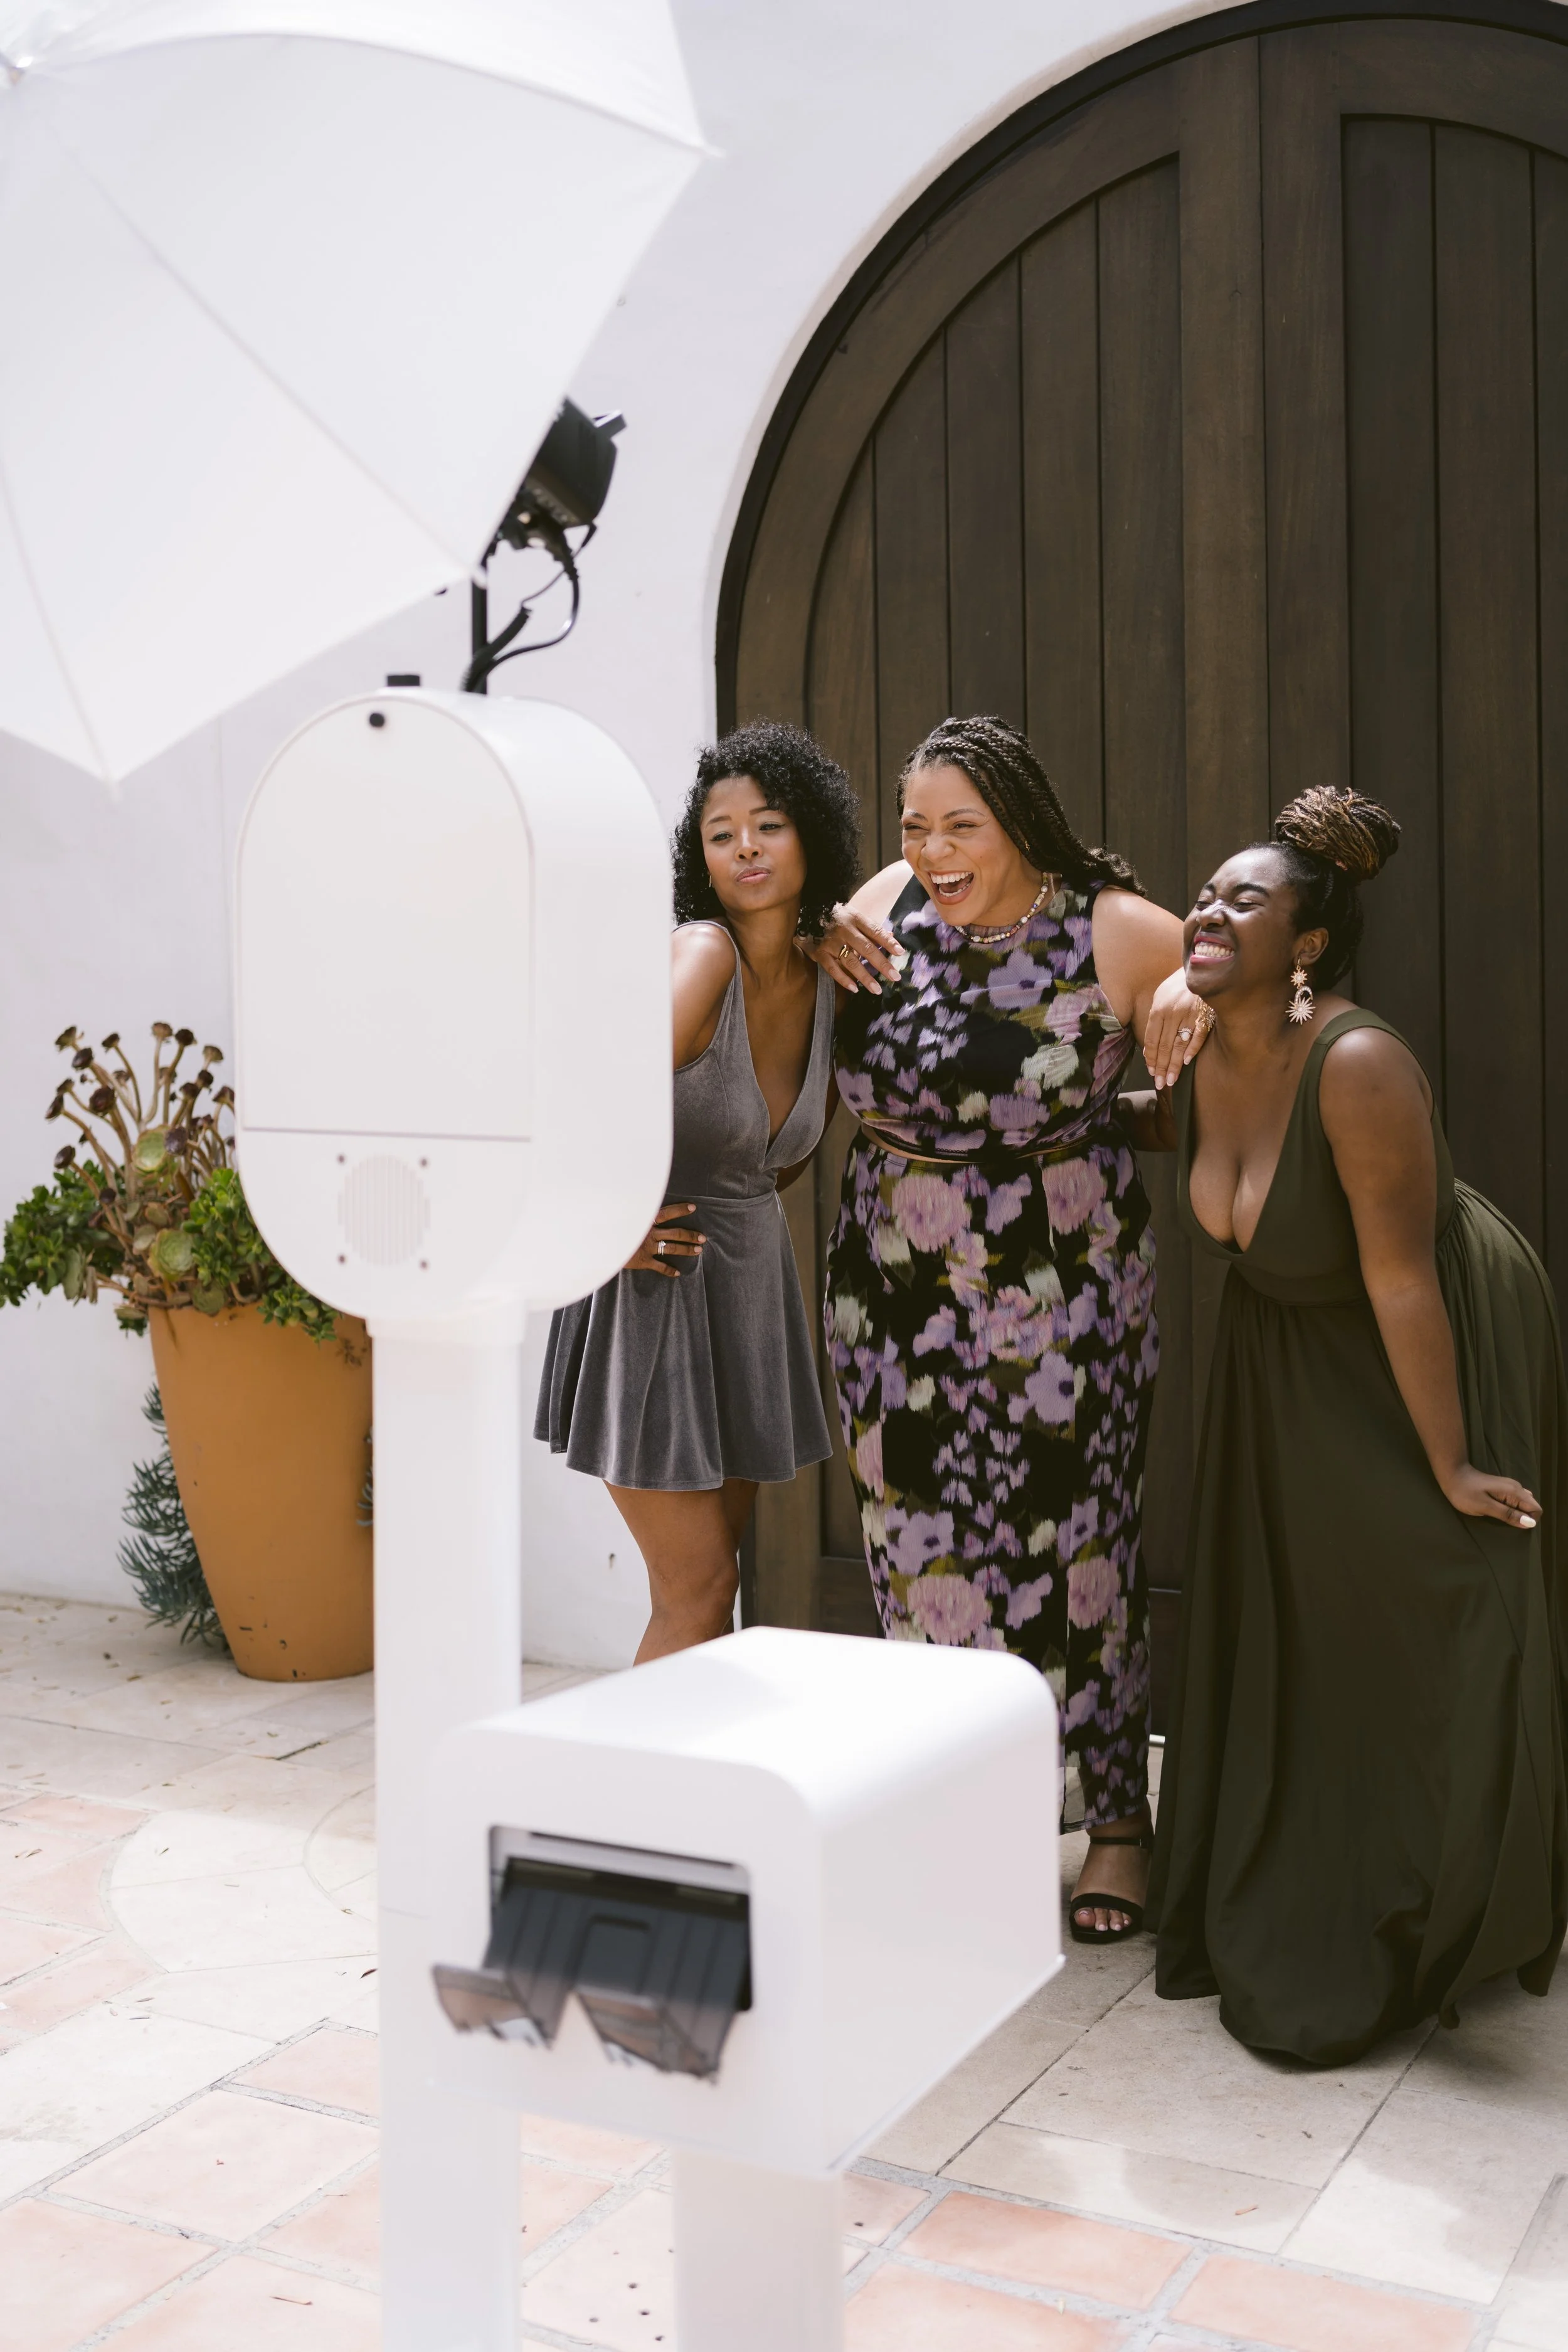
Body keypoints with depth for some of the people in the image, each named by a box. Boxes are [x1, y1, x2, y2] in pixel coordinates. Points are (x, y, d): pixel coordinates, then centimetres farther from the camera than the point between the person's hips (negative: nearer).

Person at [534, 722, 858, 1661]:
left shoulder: (826, 982, 3)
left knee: (713, 1581, 15)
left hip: (751, 1281, 7)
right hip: (656, 1290, -7)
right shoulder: (703, 957, -20)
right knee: (697, 1594, -4)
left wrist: (749, 1203, 7)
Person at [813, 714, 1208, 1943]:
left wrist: (1194, 1006, -23)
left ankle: (1117, 1816, 23)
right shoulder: (889, 901, 1)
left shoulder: (1119, 933, -10)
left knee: (1069, 1548, 4)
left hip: (1060, 1302, -3)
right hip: (894, 1291, 4)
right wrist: (824, 941, -4)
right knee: (922, 1552, 9)